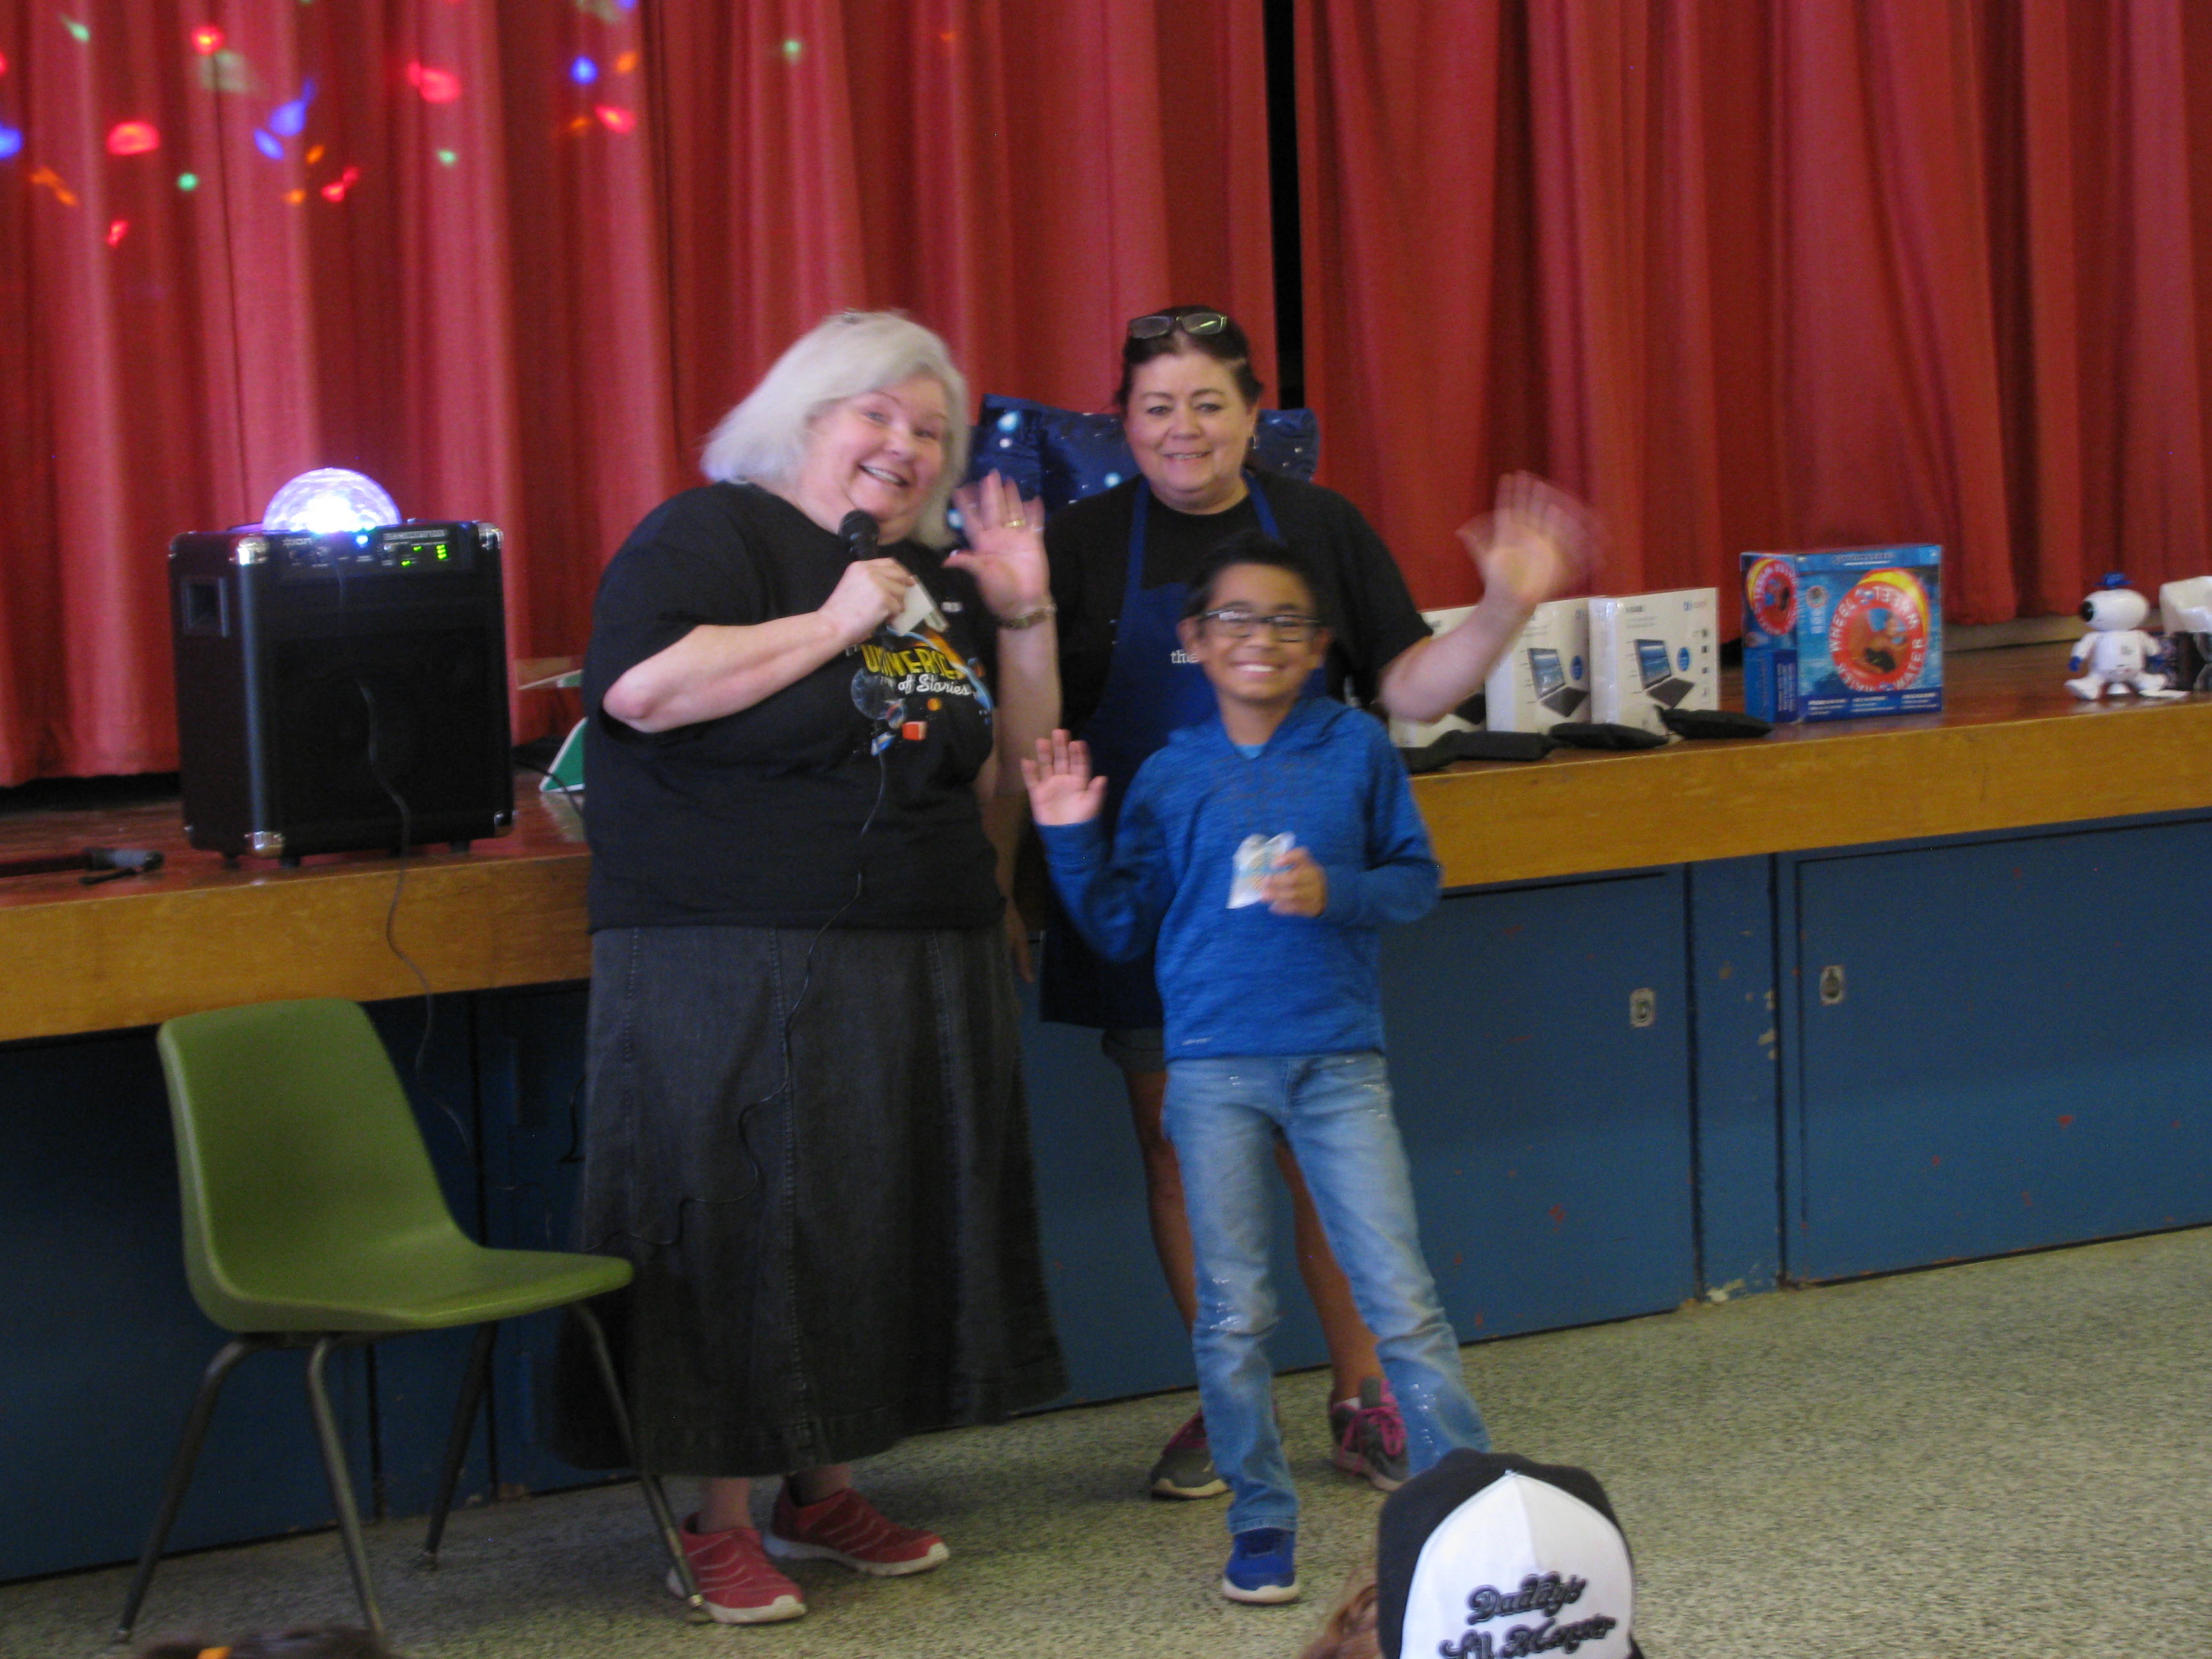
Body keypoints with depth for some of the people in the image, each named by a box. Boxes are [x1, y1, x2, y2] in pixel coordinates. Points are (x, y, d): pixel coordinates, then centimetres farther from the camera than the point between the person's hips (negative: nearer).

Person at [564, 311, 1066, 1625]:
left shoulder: (936, 578, 16)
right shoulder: (710, 533, -5)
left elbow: (1008, 769, 18)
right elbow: (640, 686, -21)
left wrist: (1025, 618, 4)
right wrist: (832, 626, -17)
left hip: (922, 974, 7)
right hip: (735, 968, -7)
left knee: (883, 1221, 10)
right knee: (740, 1227, -4)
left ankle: (825, 1489, 23)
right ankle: (723, 1524, 5)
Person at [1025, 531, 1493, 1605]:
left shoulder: (1356, 748, 3)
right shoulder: (1169, 778, 4)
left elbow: (1416, 878, 4)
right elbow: (1123, 930, 8)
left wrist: (1335, 893, -14)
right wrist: (1073, 839, -5)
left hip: (1338, 1063, -1)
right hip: (1214, 1068, 1)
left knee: (1400, 1296, -3)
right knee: (1232, 1313, 5)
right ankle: (1261, 1518, 18)